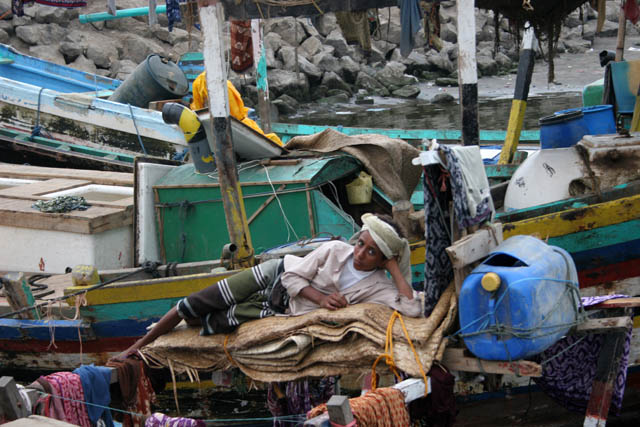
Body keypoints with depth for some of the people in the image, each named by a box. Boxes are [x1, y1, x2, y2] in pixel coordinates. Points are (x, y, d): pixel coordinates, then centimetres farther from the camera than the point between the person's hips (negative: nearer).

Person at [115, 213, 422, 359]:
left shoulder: (377, 288, -16)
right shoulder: (335, 250, -15)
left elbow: (413, 310, -31)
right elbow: (292, 275, -12)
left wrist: (396, 269, -29)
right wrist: (321, 298, -28)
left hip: (282, 312, 0)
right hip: (275, 277, 0)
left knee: (216, 323, -12)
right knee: (195, 304, -5)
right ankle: (141, 344, 14)